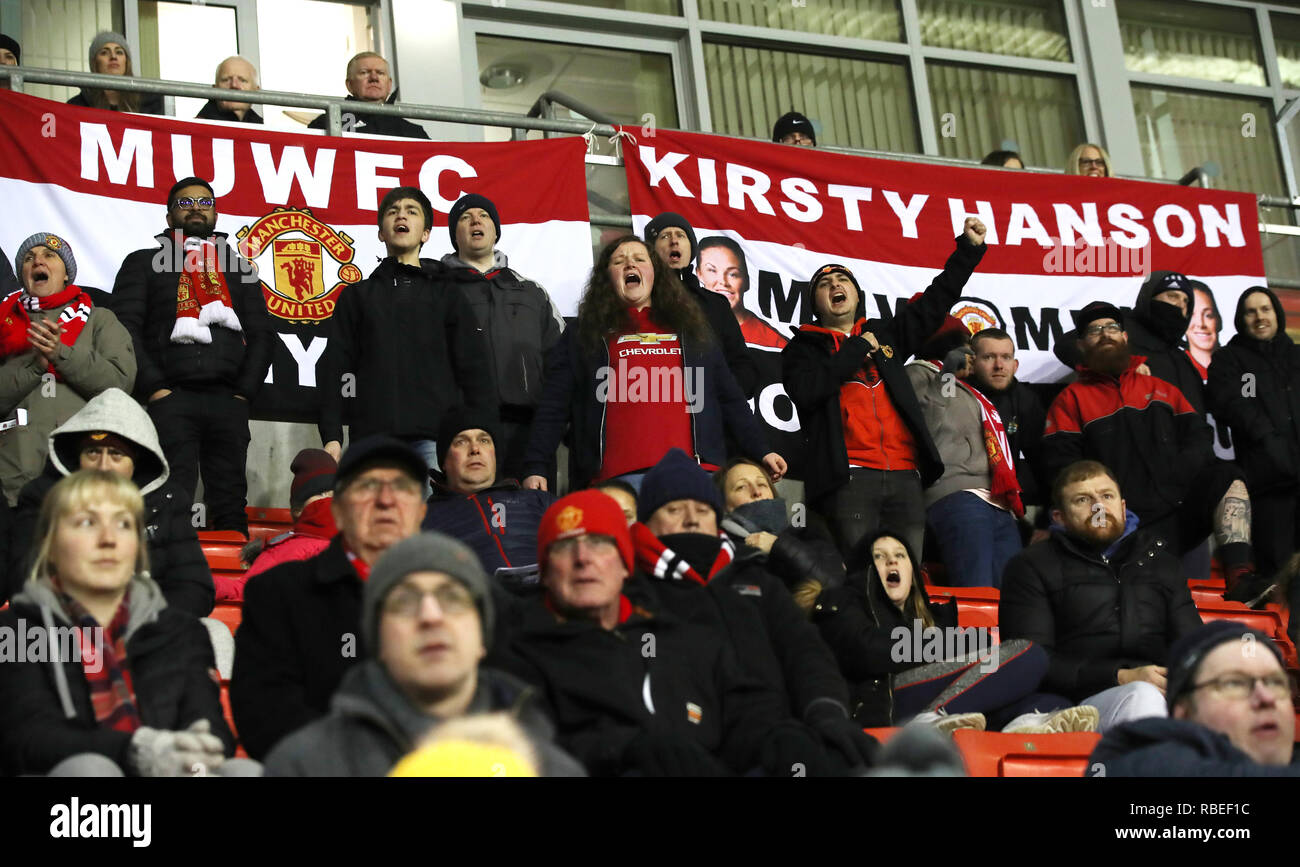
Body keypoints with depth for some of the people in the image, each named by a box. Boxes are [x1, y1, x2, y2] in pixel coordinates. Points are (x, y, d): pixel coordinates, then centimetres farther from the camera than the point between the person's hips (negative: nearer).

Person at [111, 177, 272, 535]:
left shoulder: (240, 268, 23)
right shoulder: (144, 262, 15)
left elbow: (261, 335, 17)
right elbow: (125, 330, 4)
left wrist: (243, 392, 3)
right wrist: (155, 388, -8)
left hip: (227, 401, 3)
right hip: (169, 398, -3)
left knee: (230, 506, -2)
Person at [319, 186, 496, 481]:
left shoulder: (449, 296, 15)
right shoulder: (357, 296, 19)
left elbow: (475, 371, 9)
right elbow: (335, 370, 13)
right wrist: (331, 437, 1)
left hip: (434, 439, -1)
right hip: (374, 439, 1)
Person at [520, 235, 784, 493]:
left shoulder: (691, 328, 23)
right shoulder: (582, 336, 16)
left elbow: (729, 398, 24)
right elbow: (554, 408, 9)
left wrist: (760, 453, 17)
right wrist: (535, 467, -3)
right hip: (617, 477, -2)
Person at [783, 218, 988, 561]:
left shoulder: (884, 335, 25)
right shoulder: (804, 348, 13)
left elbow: (936, 301, 29)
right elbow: (805, 390, -8)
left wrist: (969, 248, 25)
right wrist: (858, 349, 0)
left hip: (904, 477, 4)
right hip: (849, 477, -4)